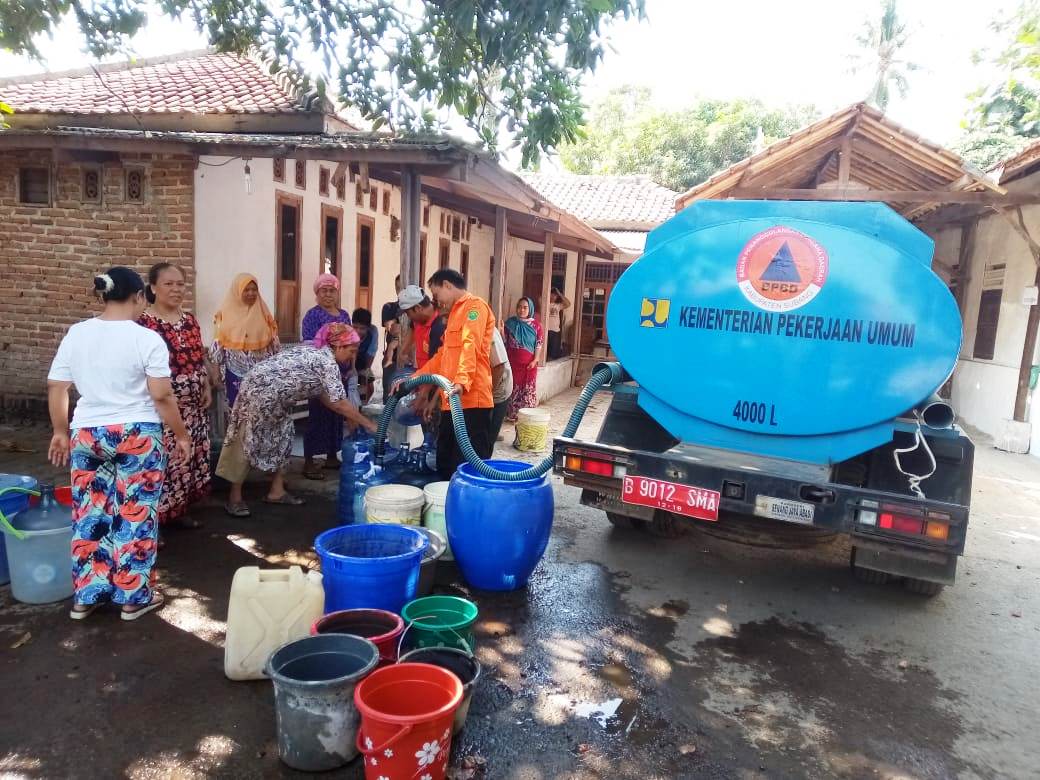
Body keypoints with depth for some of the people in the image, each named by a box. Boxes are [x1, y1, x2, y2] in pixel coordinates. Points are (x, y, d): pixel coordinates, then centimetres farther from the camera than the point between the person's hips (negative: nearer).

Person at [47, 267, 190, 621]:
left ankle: (84, 597, 24)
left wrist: (60, 431, 17)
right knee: (135, 515, 5)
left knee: (90, 515, 14)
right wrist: (181, 435, -4)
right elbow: (162, 396, -14)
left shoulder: (76, 333, 2)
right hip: (137, 436, -4)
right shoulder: (148, 339, -12)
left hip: (86, 435, 5)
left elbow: (55, 388, 6)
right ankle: (134, 597, 14)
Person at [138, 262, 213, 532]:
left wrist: (207, 388, 9)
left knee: (190, 459, 14)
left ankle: (180, 510, 28)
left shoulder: (190, 320, 10)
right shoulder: (143, 323, -12)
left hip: (194, 406, 7)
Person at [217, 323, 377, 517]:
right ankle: (234, 498, 7)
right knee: (248, 442, -2)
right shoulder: (328, 362, -19)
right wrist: (369, 424, -15)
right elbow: (339, 404, -22)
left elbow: (323, 395, 14)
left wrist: (349, 415, 12)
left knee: (282, 439, 13)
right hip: (259, 391, -10)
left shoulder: (317, 353, 10)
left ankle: (276, 491, 20)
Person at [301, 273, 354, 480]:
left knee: (337, 415, 11)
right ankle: (309, 461, 1)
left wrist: (351, 368, 9)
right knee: (318, 416, -5)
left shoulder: (344, 315, 13)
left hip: (342, 374, 6)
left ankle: (332, 456, 22)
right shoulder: (313, 315, -5)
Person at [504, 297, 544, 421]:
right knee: (514, 387, 5)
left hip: (529, 362, 0)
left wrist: (534, 360, -9)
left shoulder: (536, 325, 0)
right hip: (513, 362, 0)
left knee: (528, 388, 3)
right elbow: (505, 341, 6)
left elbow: (538, 344, -1)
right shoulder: (510, 322, 2)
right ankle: (512, 414, 13)